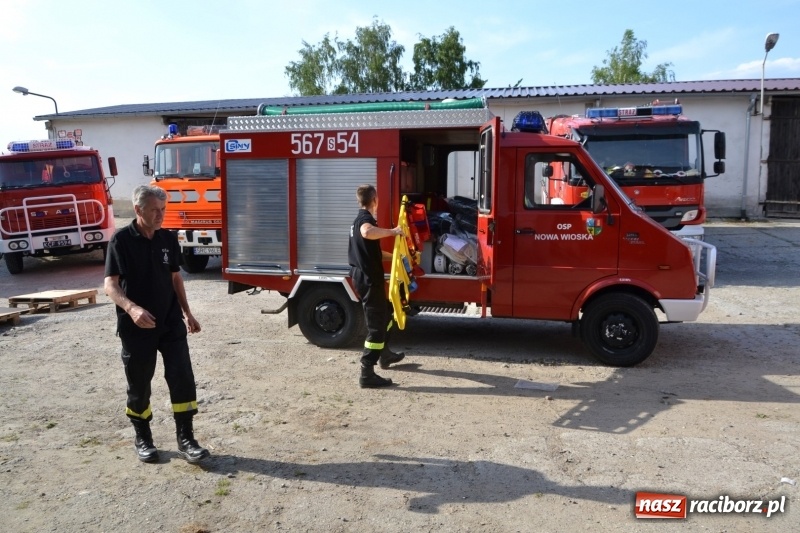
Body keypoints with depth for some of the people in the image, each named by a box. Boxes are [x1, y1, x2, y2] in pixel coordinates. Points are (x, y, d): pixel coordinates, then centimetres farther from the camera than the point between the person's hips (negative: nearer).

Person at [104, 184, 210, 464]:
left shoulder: (169, 239, 5)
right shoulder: (121, 240, -10)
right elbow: (110, 284, -15)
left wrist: (187, 313, 9)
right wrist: (131, 308, -33)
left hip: (170, 323, 4)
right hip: (136, 327, -3)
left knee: (183, 378, -2)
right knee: (139, 384, 9)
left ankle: (185, 439, 6)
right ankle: (142, 439, 28)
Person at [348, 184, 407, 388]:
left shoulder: (360, 218, 15)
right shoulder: (366, 218, -17)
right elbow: (367, 232, -44)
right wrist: (392, 231, -32)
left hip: (363, 276, 11)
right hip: (370, 278, -11)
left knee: (384, 314, 27)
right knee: (376, 325, -7)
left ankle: (385, 354, 44)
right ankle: (367, 374, -5)